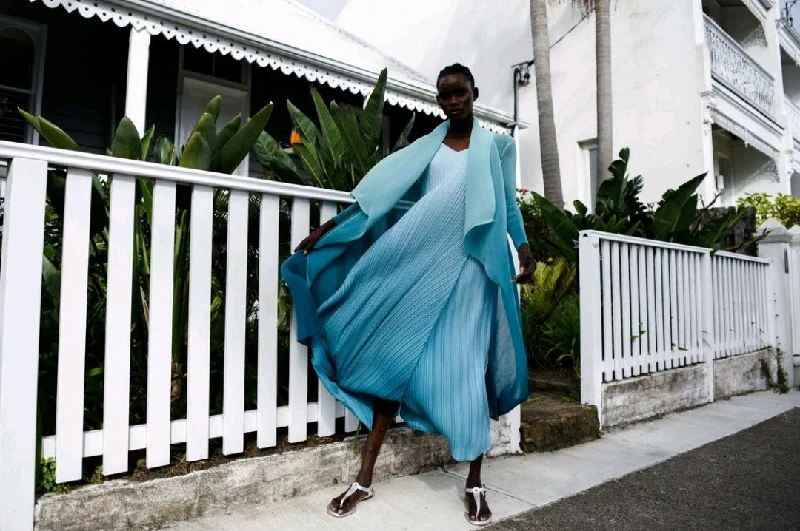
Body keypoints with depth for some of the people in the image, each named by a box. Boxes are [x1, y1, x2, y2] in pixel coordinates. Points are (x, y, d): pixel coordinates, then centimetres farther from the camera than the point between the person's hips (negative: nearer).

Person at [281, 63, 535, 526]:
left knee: (465, 368, -3)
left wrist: (525, 250, -4)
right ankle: (365, 479, 11)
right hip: (419, 266, 2)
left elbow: (509, 204, 11)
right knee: (393, 358, 0)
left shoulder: (497, 145, 11)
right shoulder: (426, 147, 14)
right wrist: (328, 228, 2)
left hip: (466, 268, -2)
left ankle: (475, 483, 15)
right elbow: (384, 193, 8)